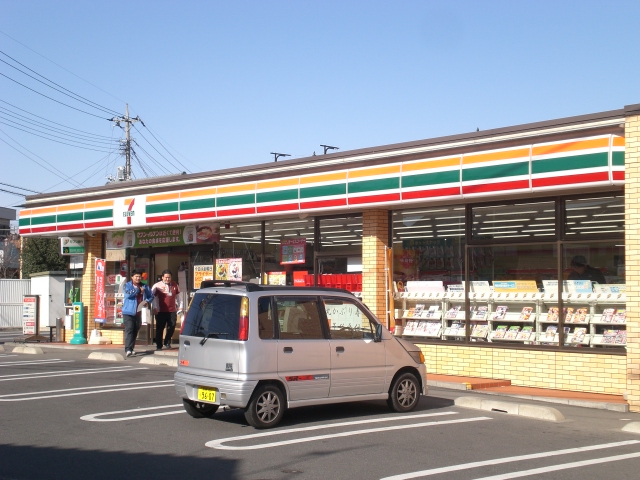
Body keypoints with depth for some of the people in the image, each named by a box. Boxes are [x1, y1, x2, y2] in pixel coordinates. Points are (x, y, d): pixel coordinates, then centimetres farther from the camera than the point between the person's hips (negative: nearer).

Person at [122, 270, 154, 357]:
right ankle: (128, 349, -21)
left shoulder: (144, 287, 14)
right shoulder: (127, 285, 1)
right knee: (129, 330, -14)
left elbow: (151, 296, 18)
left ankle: (131, 349, 24)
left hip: (139, 313, 5)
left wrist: (147, 301, -3)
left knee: (135, 331, 12)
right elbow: (128, 294, -17)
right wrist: (138, 290, -9)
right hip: (128, 312, -5)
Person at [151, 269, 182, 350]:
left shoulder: (175, 285, 10)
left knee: (172, 327, 2)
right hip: (161, 311, -3)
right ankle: (158, 345, 9)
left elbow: (177, 296, 20)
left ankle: (167, 342, 22)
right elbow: (153, 297, -1)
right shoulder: (157, 286, -1)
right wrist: (155, 308, -8)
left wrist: (179, 307, 19)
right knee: (159, 328, 1)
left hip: (172, 311, 3)